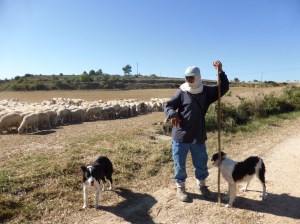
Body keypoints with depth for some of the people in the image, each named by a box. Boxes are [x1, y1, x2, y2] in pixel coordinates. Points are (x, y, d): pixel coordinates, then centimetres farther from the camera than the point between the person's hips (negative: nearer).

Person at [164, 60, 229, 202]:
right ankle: (180, 187, 31)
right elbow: (168, 106, -5)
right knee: (179, 163, 9)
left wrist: (220, 71, -7)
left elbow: (224, 88, 6)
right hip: (180, 136, -3)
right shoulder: (182, 92, -6)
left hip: (198, 136, 3)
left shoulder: (206, 92, 3)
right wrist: (172, 115, -27)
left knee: (201, 163, 17)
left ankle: (201, 185, 41)